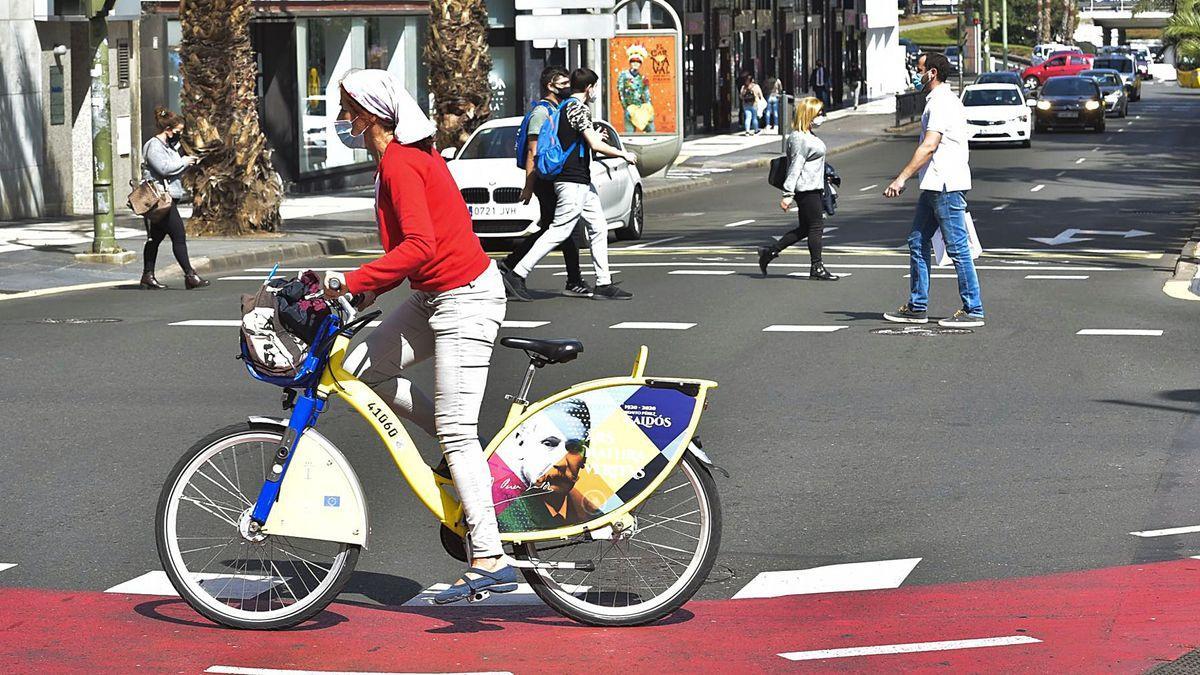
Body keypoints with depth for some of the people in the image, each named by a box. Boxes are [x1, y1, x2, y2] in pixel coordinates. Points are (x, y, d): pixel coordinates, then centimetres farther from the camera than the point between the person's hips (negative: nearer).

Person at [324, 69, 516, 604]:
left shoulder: (400, 163, -18)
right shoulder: (403, 155, 12)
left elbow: (419, 245, -29)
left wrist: (352, 281, -28)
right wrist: (373, 287, 11)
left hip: (464, 299, -10)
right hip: (437, 294, 10)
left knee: (455, 434, -9)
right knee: (361, 368, 8)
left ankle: (490, 561, -7)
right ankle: (462, 445, 15)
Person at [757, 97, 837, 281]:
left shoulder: (808, 136, 17)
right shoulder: (799, 138, -16)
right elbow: (795, 167, -20)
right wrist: (788, 194, -22)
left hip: (813, 188, 10)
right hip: (806, 190, -10)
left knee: (805, 228, 12)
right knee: (816, 226, -5)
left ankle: (769, 252, 18)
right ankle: (816, 268, 2)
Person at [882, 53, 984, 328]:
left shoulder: (942, 103, -14)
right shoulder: (942, 100, 18)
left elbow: (928, 147, -23)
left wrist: (901, 179, -25)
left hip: (946, 186, -11)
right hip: (934, 186, 11)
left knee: (958, 249, -7)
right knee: (918, 243, 11)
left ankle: (973, 310, -3)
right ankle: (917, 308, 16)